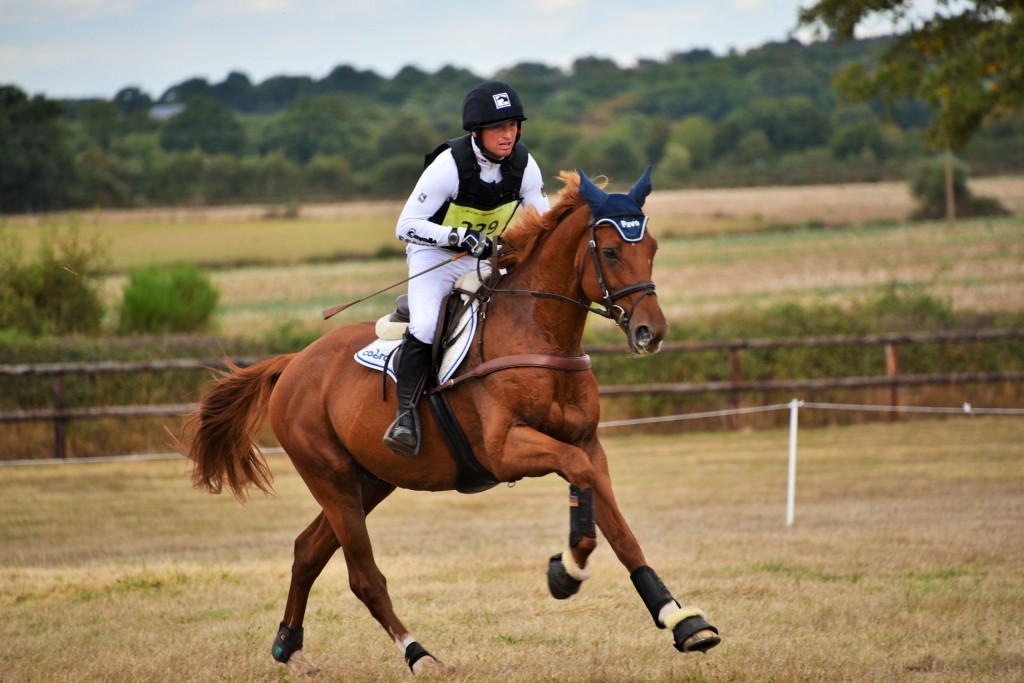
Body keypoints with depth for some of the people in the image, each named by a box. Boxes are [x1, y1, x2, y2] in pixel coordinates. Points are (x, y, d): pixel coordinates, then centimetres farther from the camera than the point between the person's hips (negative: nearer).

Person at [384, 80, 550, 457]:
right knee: (425, 324, -30)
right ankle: (406, 415, -20)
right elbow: (406, 226, -25)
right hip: (435, 257, -5)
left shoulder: (523, 165, -11)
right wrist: (460, 236, -38)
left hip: (488, 260, 5)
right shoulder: (449, 166, -25)